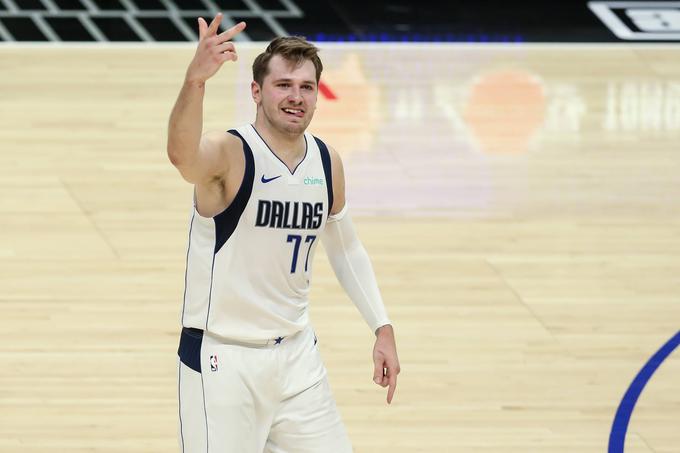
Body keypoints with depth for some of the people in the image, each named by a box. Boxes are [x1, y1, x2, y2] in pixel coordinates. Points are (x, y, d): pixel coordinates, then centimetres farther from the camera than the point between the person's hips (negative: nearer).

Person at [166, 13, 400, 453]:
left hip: (297, 352, 6)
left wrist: (383, 328, 13)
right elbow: (182, 153, -42)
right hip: (223, 358, -6)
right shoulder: (228, 155, -17)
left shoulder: (327, 162, 3)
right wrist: (195, 80, -60)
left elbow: (346, 248, 19)